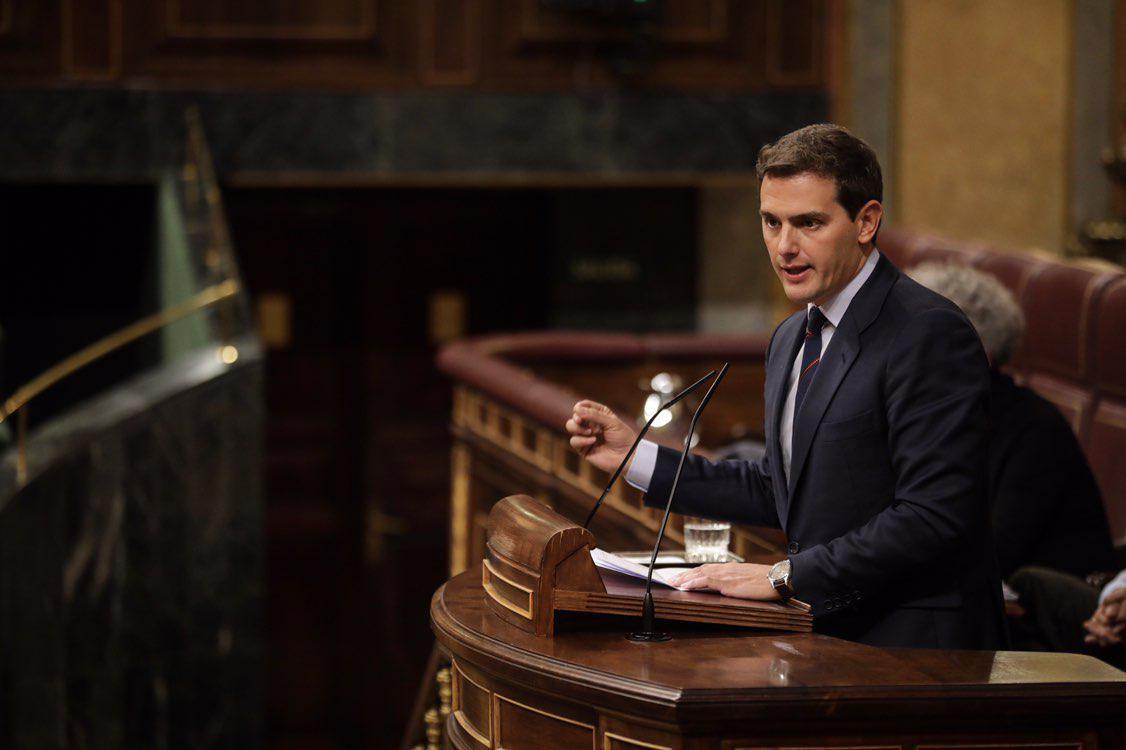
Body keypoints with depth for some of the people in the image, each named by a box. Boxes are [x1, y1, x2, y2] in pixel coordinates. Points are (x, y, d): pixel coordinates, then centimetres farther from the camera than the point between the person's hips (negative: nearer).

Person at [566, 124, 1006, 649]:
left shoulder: (931, 335, -14)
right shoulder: (791, 340, 16)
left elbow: (931, 518, -20)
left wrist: (787, 576, -17)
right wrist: (635, 457, 17)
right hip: (826, 636, 7)